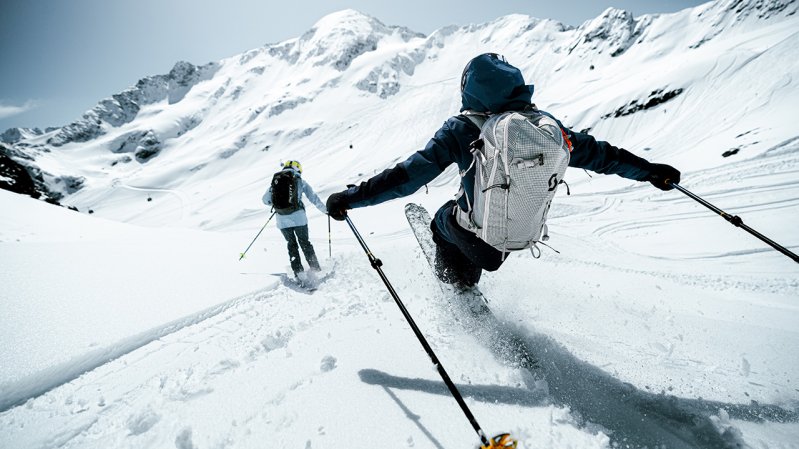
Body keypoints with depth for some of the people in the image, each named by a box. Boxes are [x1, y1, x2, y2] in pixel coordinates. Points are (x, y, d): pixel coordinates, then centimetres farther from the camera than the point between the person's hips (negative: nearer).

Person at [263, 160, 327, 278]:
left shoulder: (275, 181, 11)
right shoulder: (300, 182, 5)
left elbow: (266, 200, 12)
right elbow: (314, 198, 6)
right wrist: (325, 210, 17)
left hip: (282, 219, 2)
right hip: (298, 217, -2)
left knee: (292, 244, 17)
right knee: (304, 243, 14)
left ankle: (298, 272, 12)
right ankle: (315, 269, 13)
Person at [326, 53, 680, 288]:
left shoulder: (462, 129, -21)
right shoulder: (544, 122, -8)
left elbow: (408, 175, -23)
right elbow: (595, 153, 1)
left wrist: (350, 198, -15)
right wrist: (650, 171, 17)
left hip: (478, 236, -5)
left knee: (445, 218, 27)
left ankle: (458, 291, 39)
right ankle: (467, 282, 52)